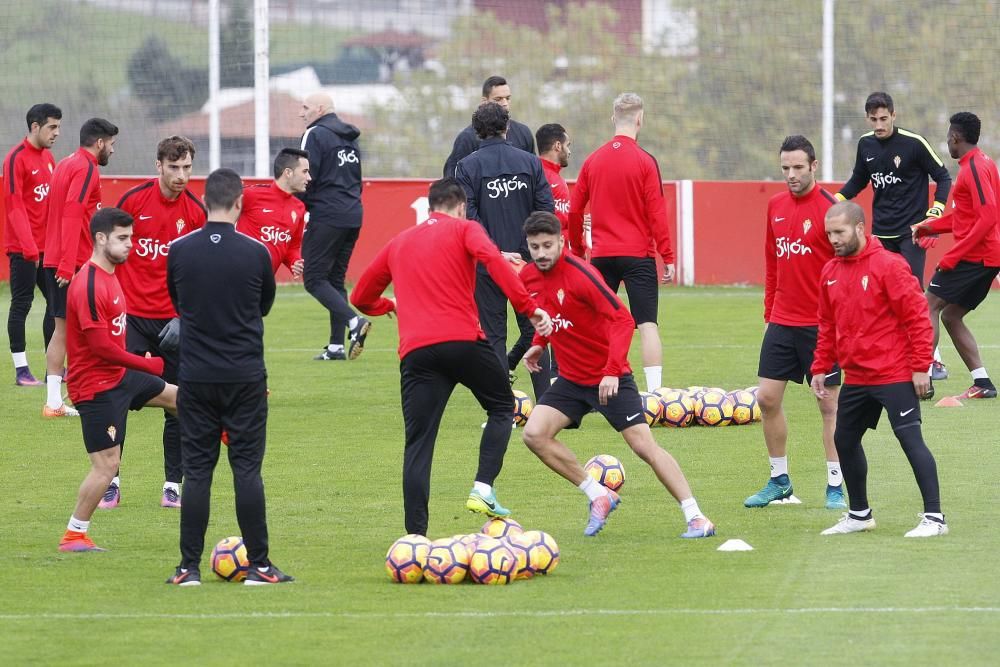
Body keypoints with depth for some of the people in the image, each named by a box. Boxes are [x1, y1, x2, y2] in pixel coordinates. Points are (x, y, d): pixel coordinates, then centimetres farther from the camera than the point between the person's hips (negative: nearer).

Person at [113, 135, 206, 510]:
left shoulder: (196, 211, -3)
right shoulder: (134, 200, -5)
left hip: (173, 321, 1)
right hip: (131, 315, -1)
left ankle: (173, 485, 12)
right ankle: (112, 483, 8)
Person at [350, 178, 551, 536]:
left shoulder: (399, 243, 23)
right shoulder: (464, 229, 10)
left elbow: (361, 298, 30)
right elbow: (492, 259, -12)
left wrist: (391, 306, 51)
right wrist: (528, 306, -14)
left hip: (416, 351, 3)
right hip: (463, 339, -3)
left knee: (418, 443, 2)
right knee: (501, 406, 21)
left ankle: (416, 536, -8)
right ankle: (483, 489, 3)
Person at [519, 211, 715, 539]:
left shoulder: (579, 274, -22)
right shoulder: (528, 277, -1)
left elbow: (622, 319, -25)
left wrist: (612, 371, -32)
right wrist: (540, 343, 9)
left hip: (609, 379, -6)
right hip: (570, 378, 6)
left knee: (644, 445, -10)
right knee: (534, 433, -12)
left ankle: (695, 516, -4)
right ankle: (598, 495, 1)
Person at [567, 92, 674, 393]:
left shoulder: (593, 160, 5)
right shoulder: (645, 162, -7)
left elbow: (574, 211, 9)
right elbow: (656, 213, -9)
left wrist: (577, 251, 20)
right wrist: (668, 257, -4)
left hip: (601, 256, 4)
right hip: (638, 255, -4)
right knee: (647, 325, -4)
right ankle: (655, 391, -12)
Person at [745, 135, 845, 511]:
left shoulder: (829, 208, -10)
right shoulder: (776, 206, 9)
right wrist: (769, 315, 16)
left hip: (821, 325, -6)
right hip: (782, 322, 6)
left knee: (829, 402, 1)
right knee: (767, 397, 4)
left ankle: (836, 486, 7)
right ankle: (779, 480, 17)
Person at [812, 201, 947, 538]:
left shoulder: (889, 266, -13)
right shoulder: (830, 272, 8)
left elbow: (918, 317, -13)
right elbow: (828, 327, 19)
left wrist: (920, 367, -15)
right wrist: (820, 368, 13)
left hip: (894, 376, -8)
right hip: (855, 379, 8)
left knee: (910, 439, -9)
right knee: (845, 441, 14)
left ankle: (934, 518, -7)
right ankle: (859, 514, 29)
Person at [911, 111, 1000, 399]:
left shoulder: (975, 168, -15)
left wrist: (952, 256, -21)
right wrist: (929, 226, 17)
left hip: (973, 256, -9)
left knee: (930, 306, -5)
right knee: (951, 317, 13)